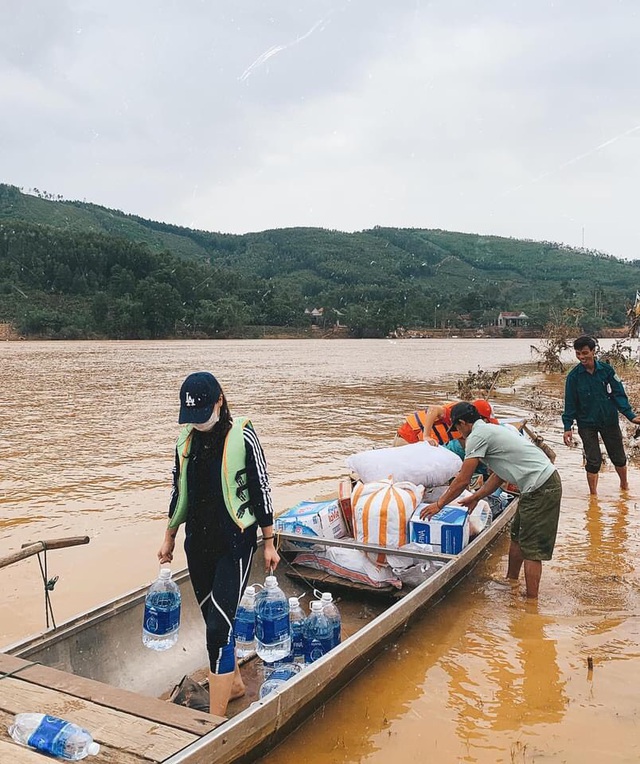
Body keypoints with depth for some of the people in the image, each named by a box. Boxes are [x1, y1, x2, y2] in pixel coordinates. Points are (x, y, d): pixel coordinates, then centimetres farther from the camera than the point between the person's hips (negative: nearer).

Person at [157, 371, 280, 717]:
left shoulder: (242, 436, -12)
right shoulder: (186, 439, 5)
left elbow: (261, 490, -6)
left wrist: (269, 542, -2)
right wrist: (169, 537, 19)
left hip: (235, 544, -6)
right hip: (198, 543, 6)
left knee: (218, 626, -9)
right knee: (214, 620, 16)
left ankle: (216, 716, -1)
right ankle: (234, 682, 38)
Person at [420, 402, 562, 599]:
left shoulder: (477, 436, -12)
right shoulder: (491, 430, 18)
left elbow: (462, 481, -10)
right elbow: (499, 476, 23)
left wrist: (439, 504, 0)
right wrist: (476, 497, 25)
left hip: (540, 490, -10)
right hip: (547, 482, 10)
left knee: (531, 549, -4)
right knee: (517, 536, 22)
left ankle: (532, 601, 3)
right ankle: (511, 581, 37)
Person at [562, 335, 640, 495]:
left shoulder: (606, 369, -10)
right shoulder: (573, 376, -10)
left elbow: (618, 394, -7)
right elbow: (570, 404, -5)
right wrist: (567, 427, -9)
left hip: (610, 421, 1)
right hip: (587, 424, -1)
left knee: (618, 457, 14)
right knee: (593, 461, 0)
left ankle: (624, 485, 40)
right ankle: (593, 494, 16)